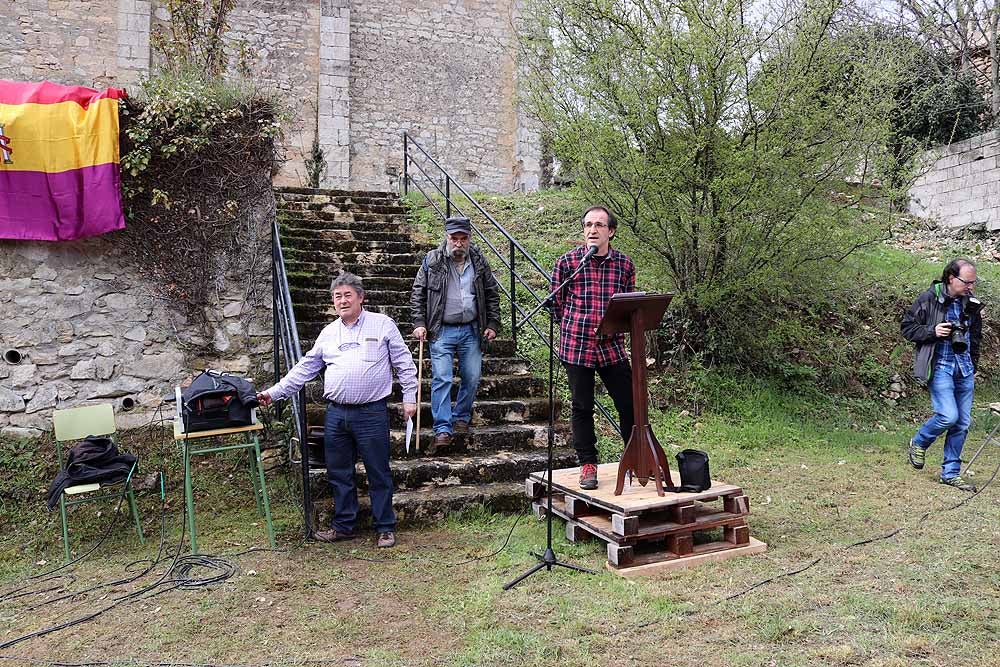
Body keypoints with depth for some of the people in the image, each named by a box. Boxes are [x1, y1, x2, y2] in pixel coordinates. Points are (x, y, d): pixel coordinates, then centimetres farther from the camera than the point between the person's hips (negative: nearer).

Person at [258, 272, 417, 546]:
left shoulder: (382, 324, 0)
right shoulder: (328, 332, 13)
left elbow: (404, 363, 2)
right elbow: (305, 368, 14)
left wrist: (409, 397, -2)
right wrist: (274, 392, 8)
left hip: (372, 413, -4)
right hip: (336, 413, 5)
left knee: (378, 473, 3)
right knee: (339, 474, 11)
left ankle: (385, 528, 16)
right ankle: (344, 526, 25)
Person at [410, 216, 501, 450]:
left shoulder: (479, 262, 6)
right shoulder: (432, 261, -1)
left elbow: (492, 295, 12)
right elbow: (418, 294, 2)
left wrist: (492, 324, 6)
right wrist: (419, 323, -6)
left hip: (471, 330, 3)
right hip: (442, 331, -3)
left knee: (472, 378, 8)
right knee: (441, 379, -8)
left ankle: (462, 418, 27)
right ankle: (443, 429, -5)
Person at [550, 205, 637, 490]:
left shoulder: (624, 263, 5)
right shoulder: (568, 261, -1)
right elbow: (555, 303, 5)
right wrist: (576, 327, 3)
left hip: (612, 346, 2)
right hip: (576, 347, -1)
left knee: (629, 403, 4)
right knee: (582, 408, 7)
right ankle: (588, 465, 20)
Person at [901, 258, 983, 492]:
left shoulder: (971, 303, 9)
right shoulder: (928, 299, -7)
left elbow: (975, 337, 22)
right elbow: (906, 327, -3)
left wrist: (972, 367, 19)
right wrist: (932, 331, -18)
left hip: (964, 370, 6)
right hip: (939, 367, -6)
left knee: (962, 423, 5)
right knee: (948, 416, -17)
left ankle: (950, 473, 15)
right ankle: (918, 443, 13)